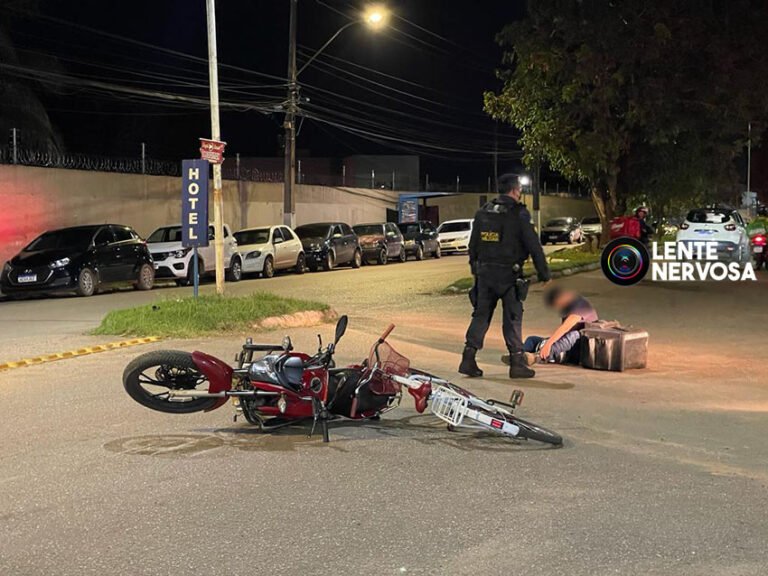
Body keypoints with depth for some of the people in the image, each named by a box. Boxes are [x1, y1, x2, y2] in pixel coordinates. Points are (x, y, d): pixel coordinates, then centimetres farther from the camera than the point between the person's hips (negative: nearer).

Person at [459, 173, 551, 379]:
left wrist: (475, 268, 22)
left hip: (484, 272, 5)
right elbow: (534, 246, -8)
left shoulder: (483, 212, 9)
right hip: (508, 274, -5)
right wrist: (544, 274, -1)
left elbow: (473, 245, 14)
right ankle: (517, 362, 5)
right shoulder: (519, 215, -9)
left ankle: (468, 359, 5)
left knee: (481, 315, 10)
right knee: (513, 318, 2)